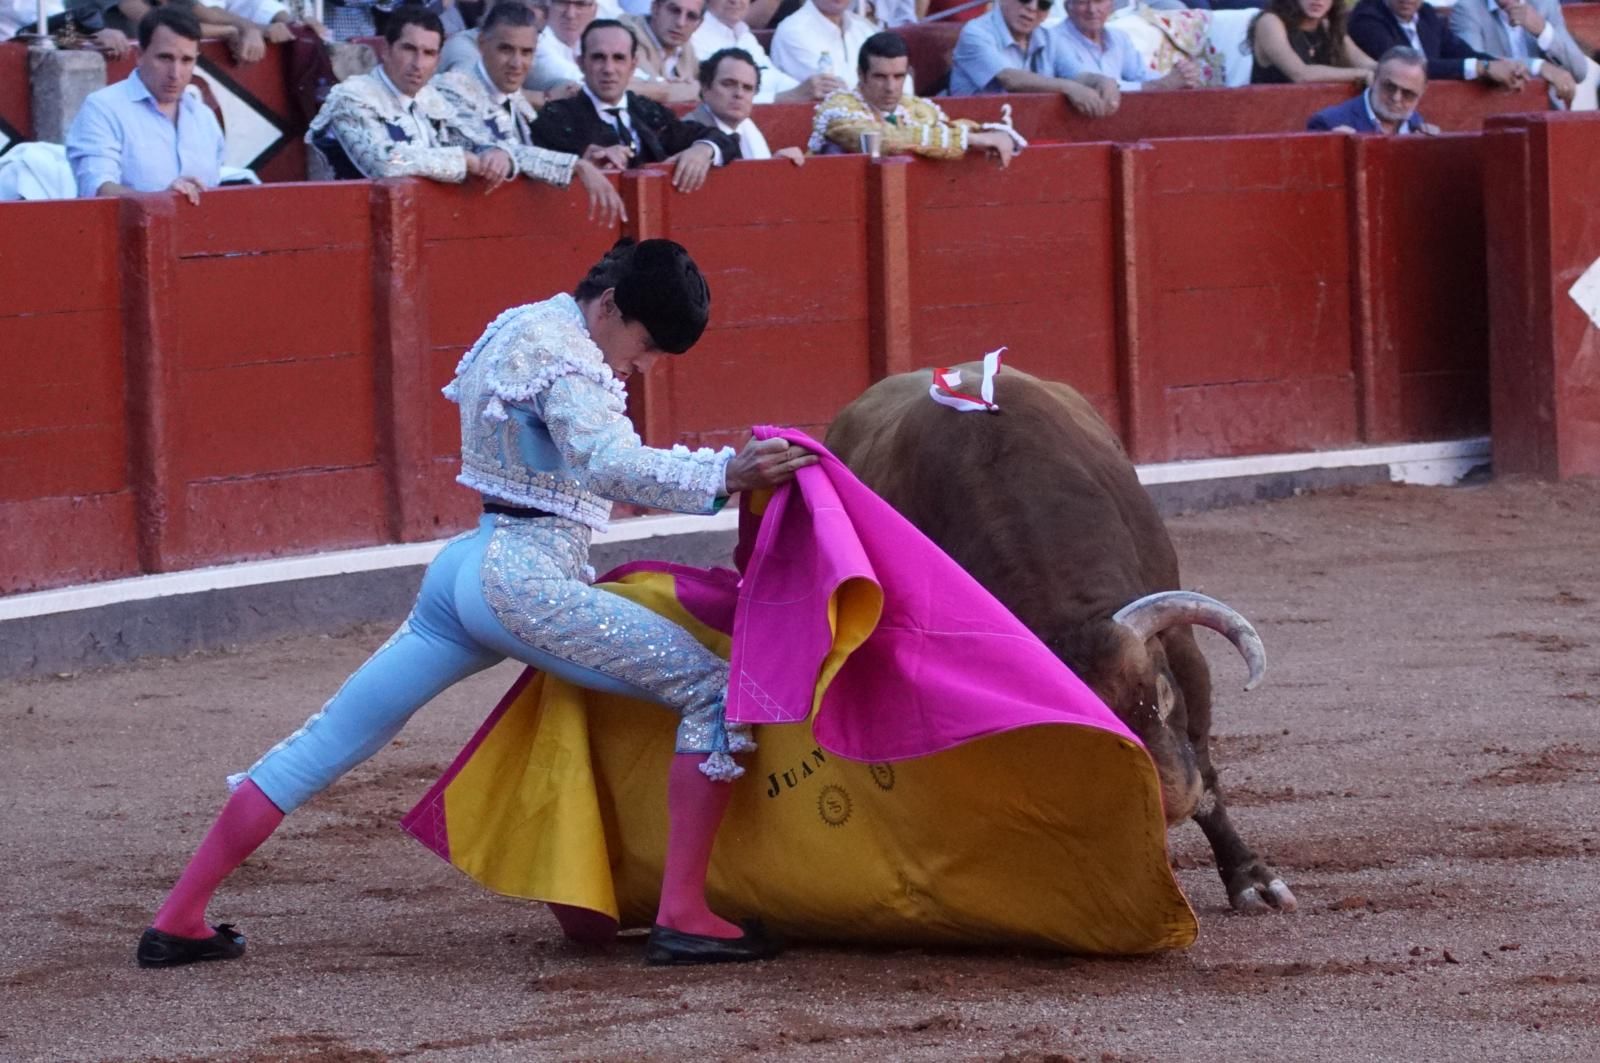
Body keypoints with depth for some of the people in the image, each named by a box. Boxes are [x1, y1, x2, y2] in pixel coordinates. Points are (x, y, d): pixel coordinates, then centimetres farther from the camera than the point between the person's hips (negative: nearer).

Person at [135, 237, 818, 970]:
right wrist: (722, 477, -39)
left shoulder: (515, 330, 19)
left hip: (463, 569, 10)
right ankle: (681, 917, -16)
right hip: (528, 578, -10)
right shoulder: (566, 354, -11)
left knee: (332, 740, 14)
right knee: (713, 691, -9)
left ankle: (178, 921, 15)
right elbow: (608, 464, -27)